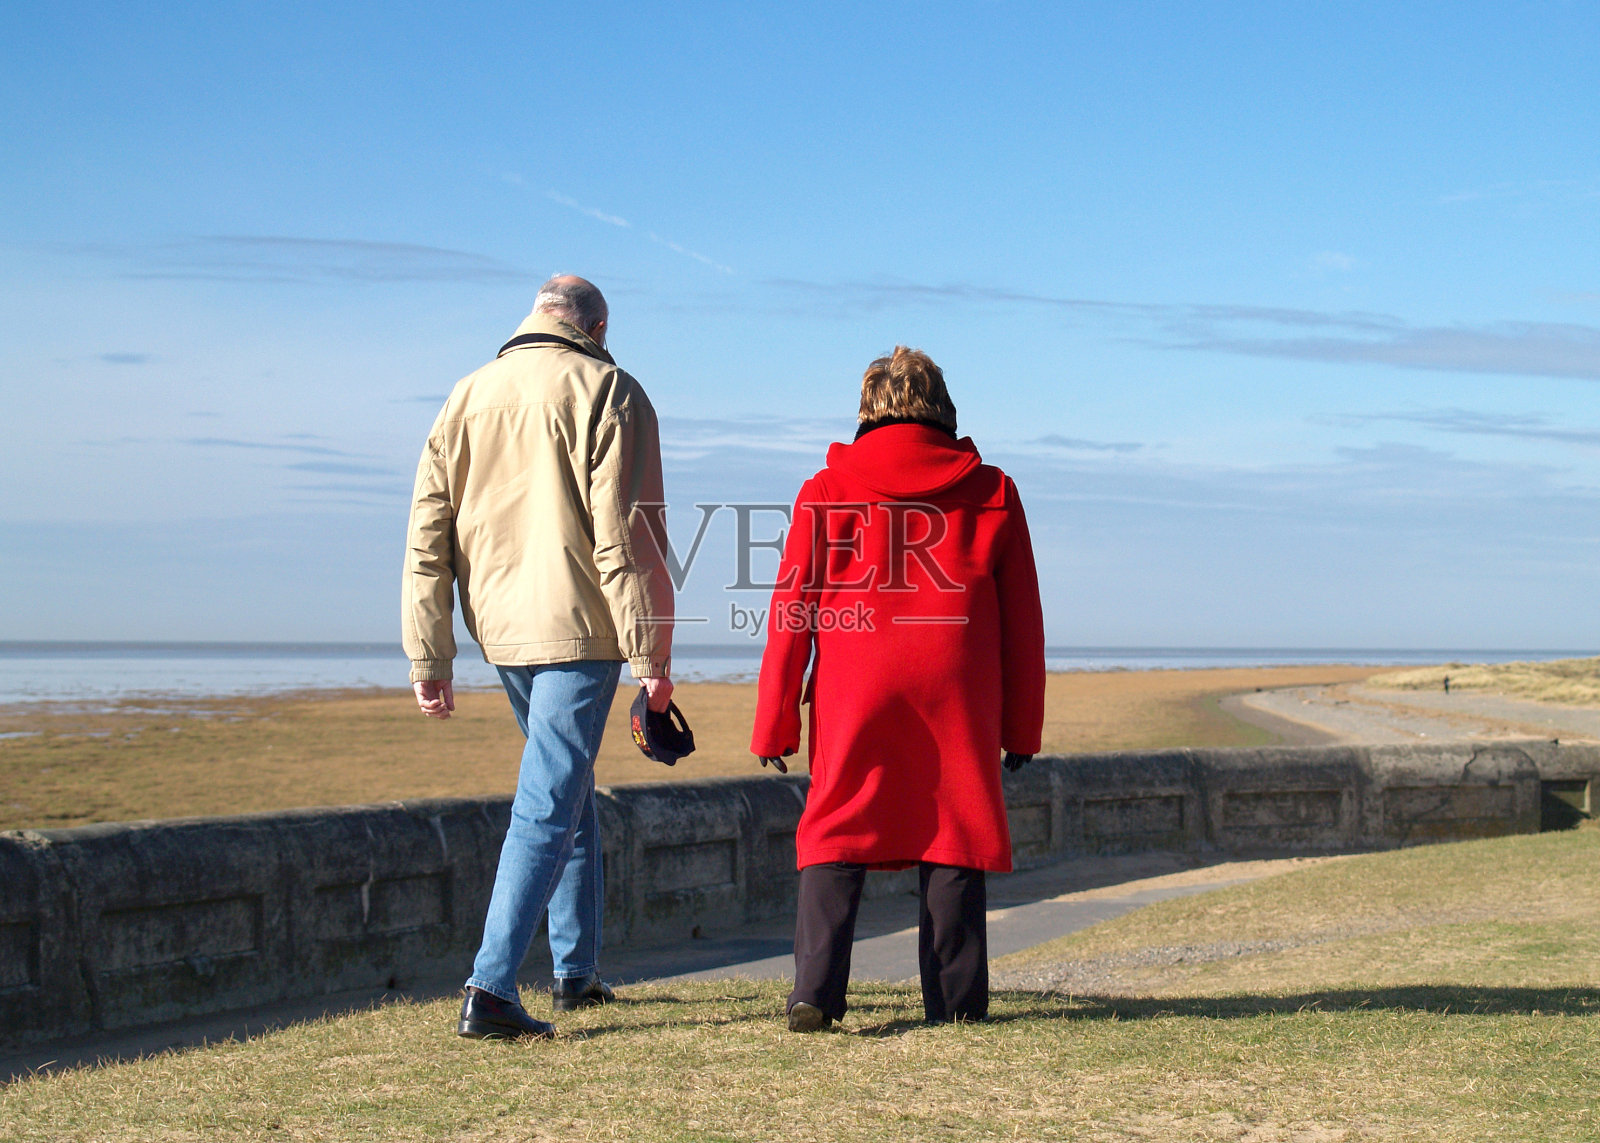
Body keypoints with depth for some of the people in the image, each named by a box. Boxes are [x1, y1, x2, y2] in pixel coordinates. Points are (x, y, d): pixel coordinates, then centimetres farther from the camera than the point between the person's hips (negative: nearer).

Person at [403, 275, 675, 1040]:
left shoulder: (466, 398, 12)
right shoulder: (607, 392, -4)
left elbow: (428, 538, 8)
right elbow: (625, 535, -12)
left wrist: (428, 658, 10)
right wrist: (650, 655, -10)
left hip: (501, 631, 6)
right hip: (578, 629, -6)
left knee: (568, 787, 22)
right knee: (548, 809, -7)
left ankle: (575, 971, 28)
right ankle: (489, 990, -16)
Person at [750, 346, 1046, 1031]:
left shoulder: (825, 493, 4)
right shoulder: (991, 493, 7)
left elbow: (791, 614, 3)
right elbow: (1021, 625, 9)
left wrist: (773, 726, 8)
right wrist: (1021, 728, 14)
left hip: (852, 699, 0)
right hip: (958, 704, 1)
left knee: (836, 841, 5)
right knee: (954, 842, 8)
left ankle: (815, 991, -7)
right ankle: (957, 999, 7)